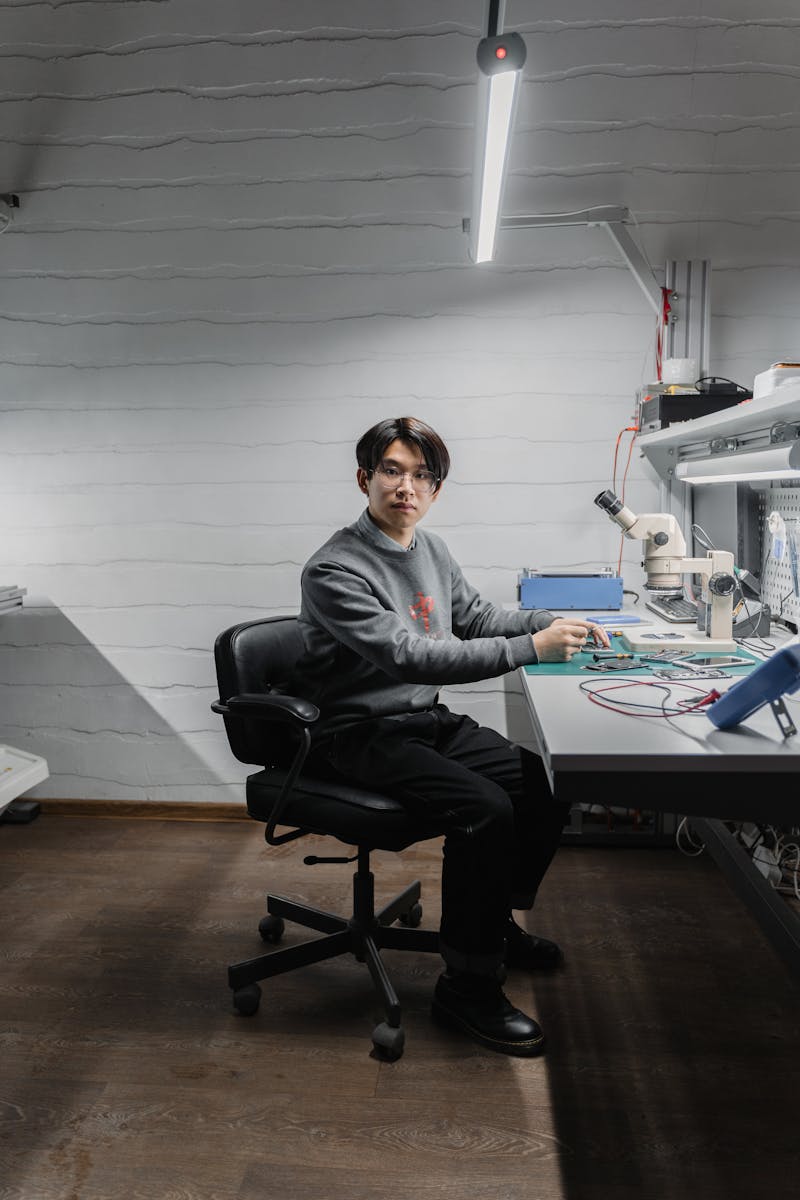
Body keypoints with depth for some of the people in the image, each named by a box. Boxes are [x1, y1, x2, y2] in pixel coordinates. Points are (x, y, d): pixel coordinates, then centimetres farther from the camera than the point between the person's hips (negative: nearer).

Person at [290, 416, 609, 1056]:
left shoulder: (431, 549, 7)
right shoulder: (334, 570, -19)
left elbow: (477, 616, 19)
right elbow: (409, 656, -29)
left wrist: (553, 620, 1)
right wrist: (529, 648, -30)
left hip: (428, 720, 8)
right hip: (362, 735, -8)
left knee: (545, 784, -2)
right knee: (485, 810, -25)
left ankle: (493, 923, 21)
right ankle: (468, 985, -6)